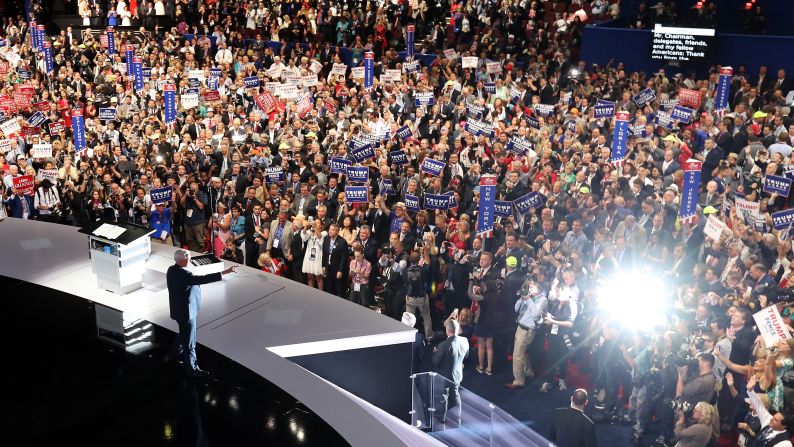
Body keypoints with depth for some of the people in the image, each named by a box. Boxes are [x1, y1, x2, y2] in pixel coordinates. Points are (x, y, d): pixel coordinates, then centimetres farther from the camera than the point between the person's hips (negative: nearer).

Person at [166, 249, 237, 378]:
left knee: (183, 335, 30)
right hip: (185, 312, -10)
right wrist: (224, 273, -42)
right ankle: (191, 369, 17)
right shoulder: (183, 274, -30)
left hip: (178, 309, 10)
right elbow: (202, 279, -40)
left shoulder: (172, 270, 0)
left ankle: (173, 355, 48)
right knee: (189, 341, 5)